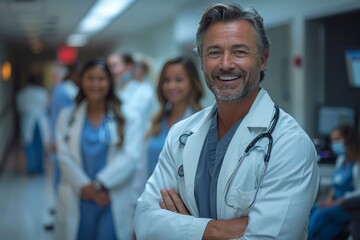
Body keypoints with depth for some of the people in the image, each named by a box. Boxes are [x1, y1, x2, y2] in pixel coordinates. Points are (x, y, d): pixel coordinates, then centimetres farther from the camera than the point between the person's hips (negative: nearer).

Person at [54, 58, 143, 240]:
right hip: (77, 201, 1)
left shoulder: (127, 118, 5)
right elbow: (64, 156, 0)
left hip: (114, 204, -1)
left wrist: (99, 184, -13)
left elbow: (130, 156, -6)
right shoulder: (67, 116, 10)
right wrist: (85, 186, -12)